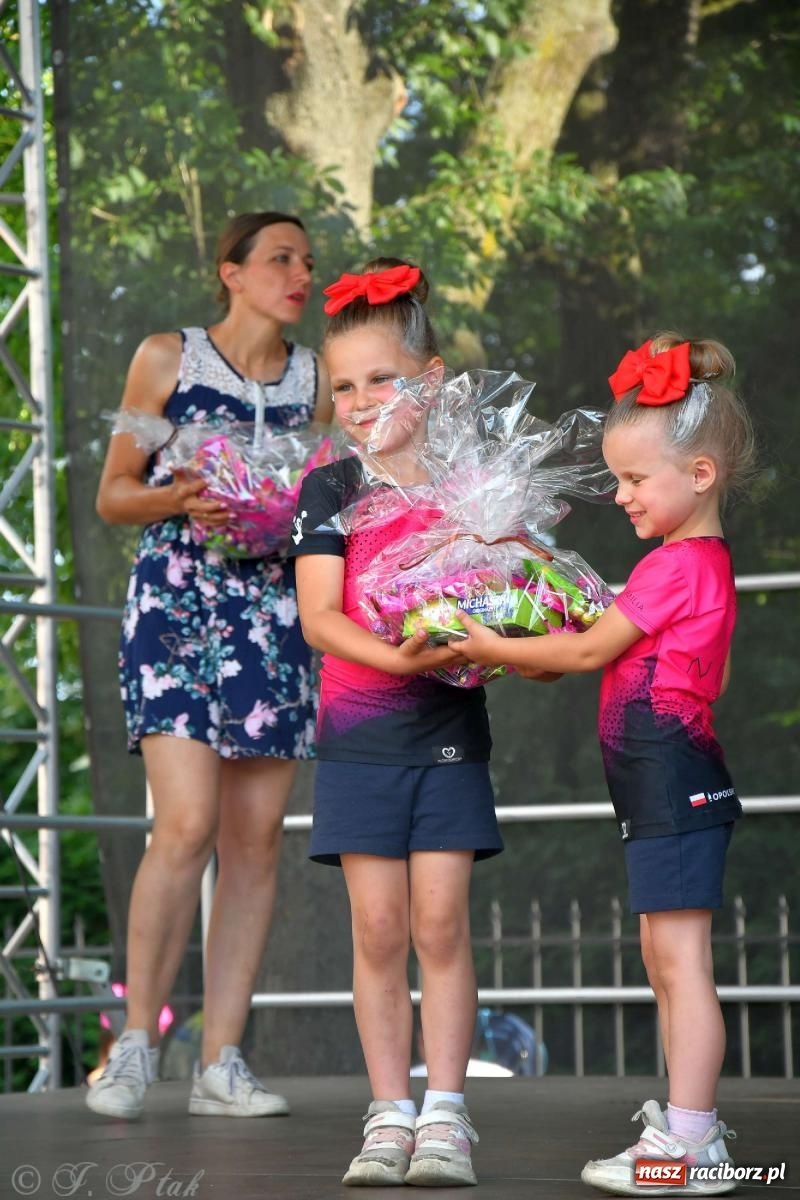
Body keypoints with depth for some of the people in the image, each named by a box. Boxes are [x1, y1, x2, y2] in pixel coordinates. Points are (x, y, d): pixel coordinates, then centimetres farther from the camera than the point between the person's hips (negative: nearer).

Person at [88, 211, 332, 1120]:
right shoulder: (167, 359, 4)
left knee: (256, 838, 0)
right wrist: (183, 498, -14)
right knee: (187, 825, -16)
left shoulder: (316, 377, 13)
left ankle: (220, 1062, 5)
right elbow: (113, 495, 5)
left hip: (276, 611, 4)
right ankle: (135, 1043, -2)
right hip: (177, 599, -4)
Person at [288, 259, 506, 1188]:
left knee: (441, 921, -3)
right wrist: (395, 657, -25)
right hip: (358, 735, 0)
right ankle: (390, 1116, 7)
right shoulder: (329, 490, 2)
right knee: (379, 928, 0)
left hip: (449, 733, 0)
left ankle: (444, 1116, 2)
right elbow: (317, 616, -8)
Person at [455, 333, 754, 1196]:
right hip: (668, 778, 11)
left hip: (670, 774, -11)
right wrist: (533, 655, 7)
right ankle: (693, 1126, 19)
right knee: (663, 956, 14)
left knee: (680, 958, -10)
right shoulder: (704, 562, 18)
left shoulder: (676, 566, -14)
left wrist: (501, 651, -2)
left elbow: (592, 649, -11)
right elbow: (620, 649, 18)